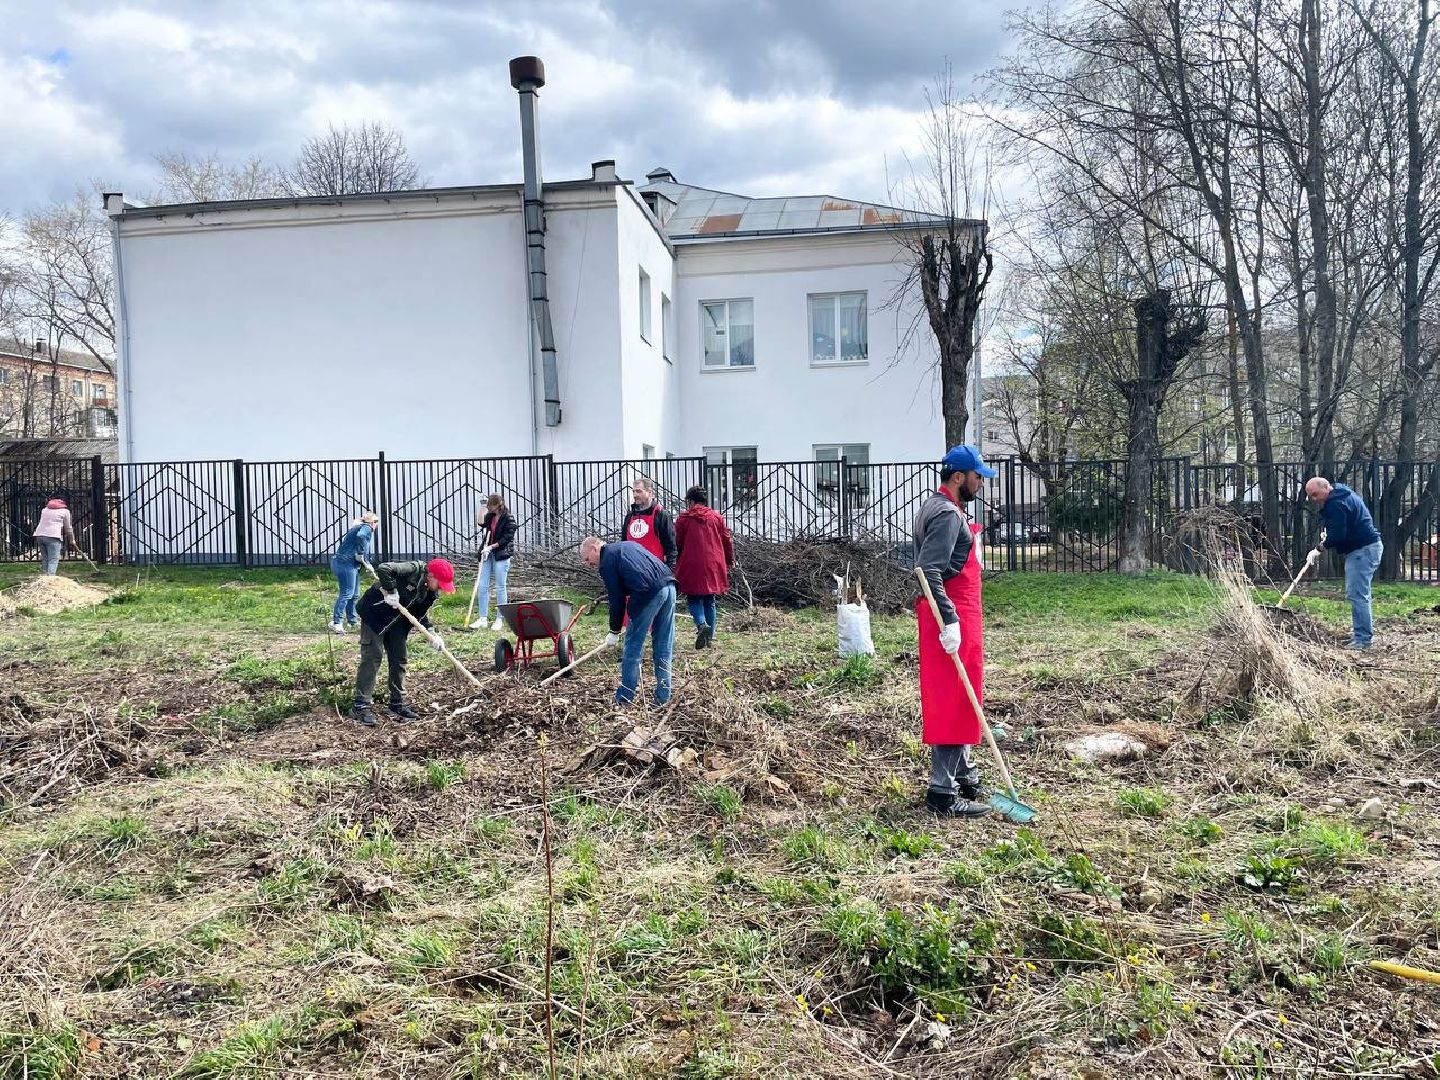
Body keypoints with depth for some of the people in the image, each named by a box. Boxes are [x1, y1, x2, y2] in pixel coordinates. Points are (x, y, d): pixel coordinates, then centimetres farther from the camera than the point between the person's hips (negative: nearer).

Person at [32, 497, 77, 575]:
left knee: (44, 559, 11)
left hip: (39, 535, 6)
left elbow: (43, 523, 25)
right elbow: (68, 528, 13)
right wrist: (72, 540, 22)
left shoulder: (45, 509, 26)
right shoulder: (65, 511, 10)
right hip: (53, 536, -6)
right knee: (53, 560, -10)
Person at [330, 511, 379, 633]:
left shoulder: (359, 527, 26)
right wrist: (360, 553, -21)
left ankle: (352, 621, 21)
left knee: (354, 594, 14)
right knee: (347, 593, -13)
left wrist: (367, 563, 17)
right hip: (345, 563, -10)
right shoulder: (367, 528, -3)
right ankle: (336, 622, -17)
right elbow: (360, 536, -27)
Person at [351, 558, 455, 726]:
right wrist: (391, 591, -33)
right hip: (375, 612, -8)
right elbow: (383, 569, -36)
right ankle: (360, 706, -7)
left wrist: (432, 635, -6)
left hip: (397, 619, 8)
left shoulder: (430, 592, -1)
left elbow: (421, 615, 6)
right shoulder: (413, 570, -26)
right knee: (372, 657, -10)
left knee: (399, 659, 9)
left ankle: (397, 703, 19)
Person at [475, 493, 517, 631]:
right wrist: (482, 508, -3)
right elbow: (481, 523, -3)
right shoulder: (490, 516, 13)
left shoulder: (508, 519, -7)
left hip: (501, 554, -7)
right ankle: (483, 618, 9)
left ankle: (500, 619, 6)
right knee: (482, 586, 3)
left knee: (500, 587, -1)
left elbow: (506, 538, -12)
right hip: (487, 554, 7)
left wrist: (491, 547, -16)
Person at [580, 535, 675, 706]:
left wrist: (614, 631, 14)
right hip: (669, 585, 8)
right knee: (664, 645, 13)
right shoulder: (627, 544, 29)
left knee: (633, 644, 5)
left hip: (649, 593, -8)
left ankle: (624, 697, 11)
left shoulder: (607, 561, 6)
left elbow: (616, 599, 4)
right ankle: (662, 696, 16)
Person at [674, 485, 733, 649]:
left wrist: (676, 562, 14)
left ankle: (702, 624, -22)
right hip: (713, 567, 3)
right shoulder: (717, 517, 8)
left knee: (693, 599, 5)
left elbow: (677, 544, 0)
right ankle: (709, 637, 11)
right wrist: (730, 560, 25)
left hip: (691, 566, -3)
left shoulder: (683, 519, -1)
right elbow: (726, 541, 11)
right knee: (710, 602, 12)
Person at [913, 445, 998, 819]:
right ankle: (943, 792, -3)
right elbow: (928, 571, -25)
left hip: (955, 613, 11)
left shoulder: (944, 509, 19)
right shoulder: (947, 514, -15)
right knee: (952, 701, -7)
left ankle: (963, 775, 29)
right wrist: (949, 621, -29)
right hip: (952, 615, -11)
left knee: (961, 699, 18)